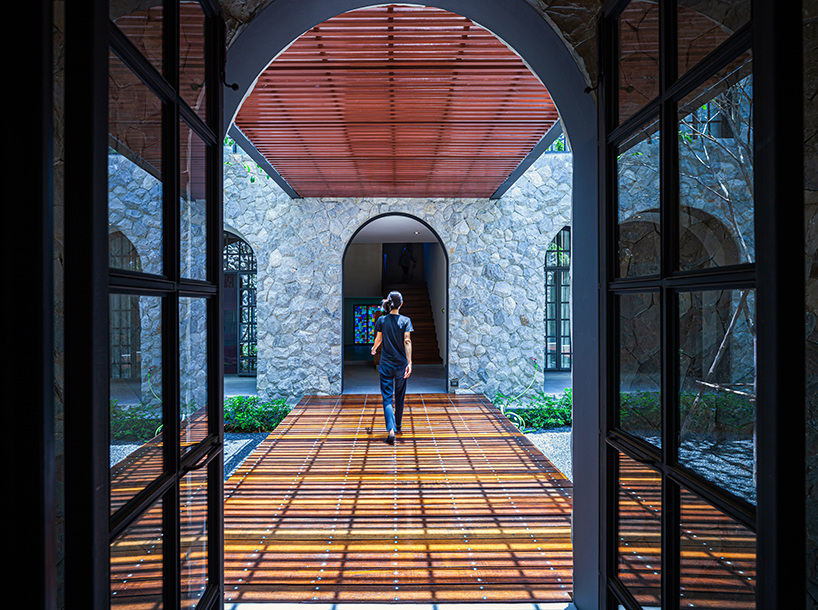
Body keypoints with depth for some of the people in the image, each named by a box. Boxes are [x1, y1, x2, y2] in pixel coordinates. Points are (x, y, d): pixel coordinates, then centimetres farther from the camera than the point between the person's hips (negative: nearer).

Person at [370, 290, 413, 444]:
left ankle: (391, 430, -17)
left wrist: (374, 349, 27)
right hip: (401, 363, 1)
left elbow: (378, 339, 5)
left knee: (387, 397, -1)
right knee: (399, 395, 19)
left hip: (386, 364, -1)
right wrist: (409, 362, -16)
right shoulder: (406, 320, -5)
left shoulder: (381, 320, -3)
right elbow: (407, 341, -13)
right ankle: (398, 425, 34)